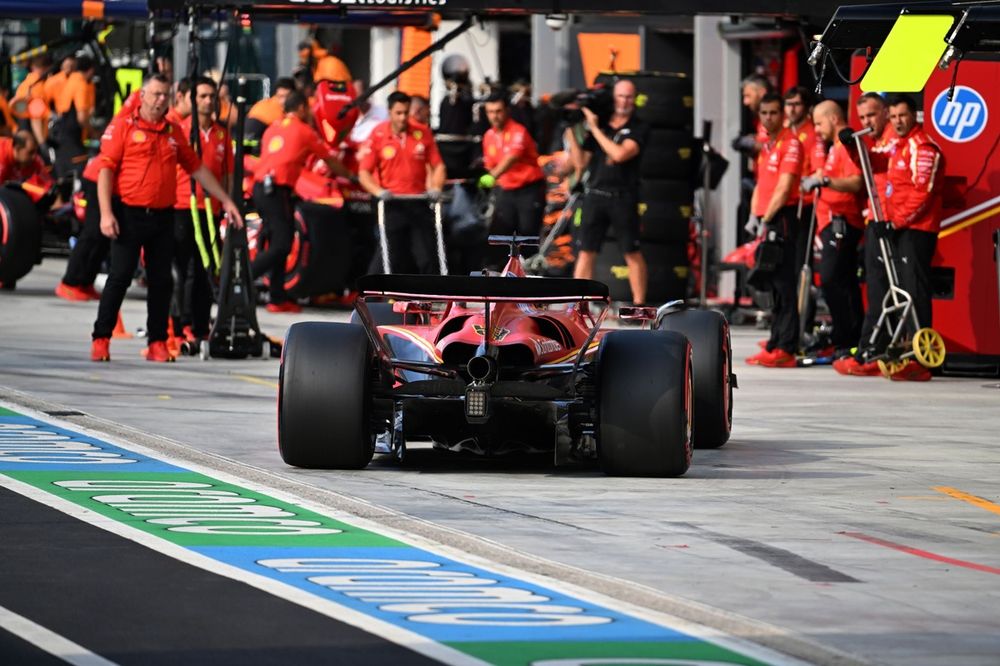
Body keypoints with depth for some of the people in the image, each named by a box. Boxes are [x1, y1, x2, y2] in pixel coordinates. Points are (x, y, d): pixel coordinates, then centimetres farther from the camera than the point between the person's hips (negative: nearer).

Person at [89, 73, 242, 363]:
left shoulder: (173, 131, 13)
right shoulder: (123, 126, -2)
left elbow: (196, 168, 21)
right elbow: (105, 169, -6)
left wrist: (225, 200, 21)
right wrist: (106, 213, -15)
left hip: (163, 217, 4)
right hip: (130, 215, -4)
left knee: (161, 281, 4)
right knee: (120, 277, -5)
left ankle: (157, 343, 10)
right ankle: (101, 339, 1)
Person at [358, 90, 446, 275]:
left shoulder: (423, 133, 2)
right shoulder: (377, 135, -4)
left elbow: (437, 165, 9)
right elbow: (364, 173, -3)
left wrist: (436, 187, -8)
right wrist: (378, 191, -18)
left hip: (418, 203, 3)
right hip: (391, 205, -3)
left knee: (428, 257, 3)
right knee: (389, 258, -3)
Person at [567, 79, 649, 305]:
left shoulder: (639, 129, 2)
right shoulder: (599, 124, 12)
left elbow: (620, 154, -14)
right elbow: (581, 163, 12)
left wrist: (595, 128, -9)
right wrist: (572, 133, 1)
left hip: (623, 197, -3)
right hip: (595, 195, 3)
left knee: (632, 253, 1)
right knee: (586, 252, -1)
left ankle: (639, 304, 7)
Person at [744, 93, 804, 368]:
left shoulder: (790, 143, -9)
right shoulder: (765, 146, 18)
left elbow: (784, 187, -15)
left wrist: (767, 219, -15)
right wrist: (754, 215, 10)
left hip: (782, 218, -9)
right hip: (765, 220, 9)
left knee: (784, 284, -10)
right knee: (772, 285, 9)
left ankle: (786, 348, -13)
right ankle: (775, 344, 12)